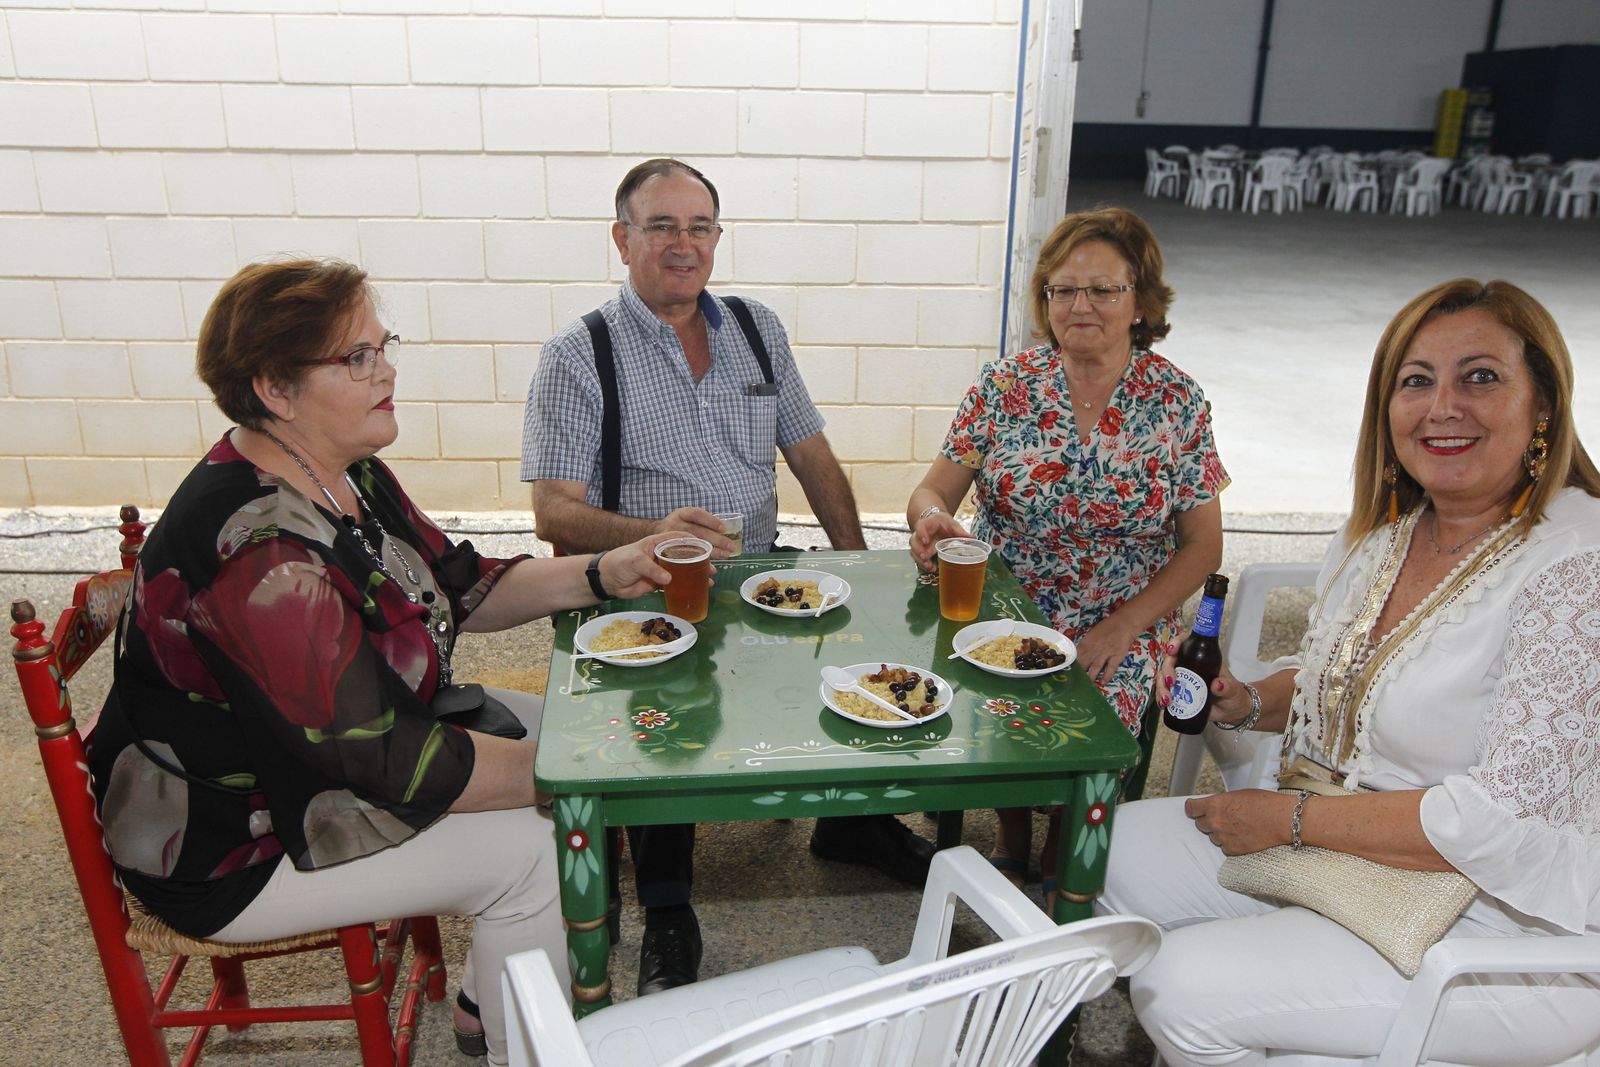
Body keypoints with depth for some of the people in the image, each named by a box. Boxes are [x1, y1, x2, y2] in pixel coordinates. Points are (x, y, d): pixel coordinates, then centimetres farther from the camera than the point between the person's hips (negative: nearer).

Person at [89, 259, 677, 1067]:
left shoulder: (346, 473, -4)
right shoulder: (257, 551, -34)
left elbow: (458, 588, 4)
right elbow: (389, 761, -32)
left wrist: (599, 576, -11)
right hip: (233, 847, -10)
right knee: (531, 851, -18)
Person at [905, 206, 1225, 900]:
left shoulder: (1177, 401, 0)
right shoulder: (1005, 385, 0)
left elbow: (1203, 543, 2)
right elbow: (933, 491, 0)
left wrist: (1120, 628, -11)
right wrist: (933, 519, -25)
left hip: (1121, 625, 0)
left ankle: (1061, 859, 8)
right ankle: (1013, 842, 7)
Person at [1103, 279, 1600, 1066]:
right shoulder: (1386, 529, 1)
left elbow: (1503, 823, -26)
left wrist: (1292, 819, -19)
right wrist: (1249, 703, -3)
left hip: (1509, 937, -8)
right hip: (1350, 849, 8)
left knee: (1184, 986, -19)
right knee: (1117, 846, 4)